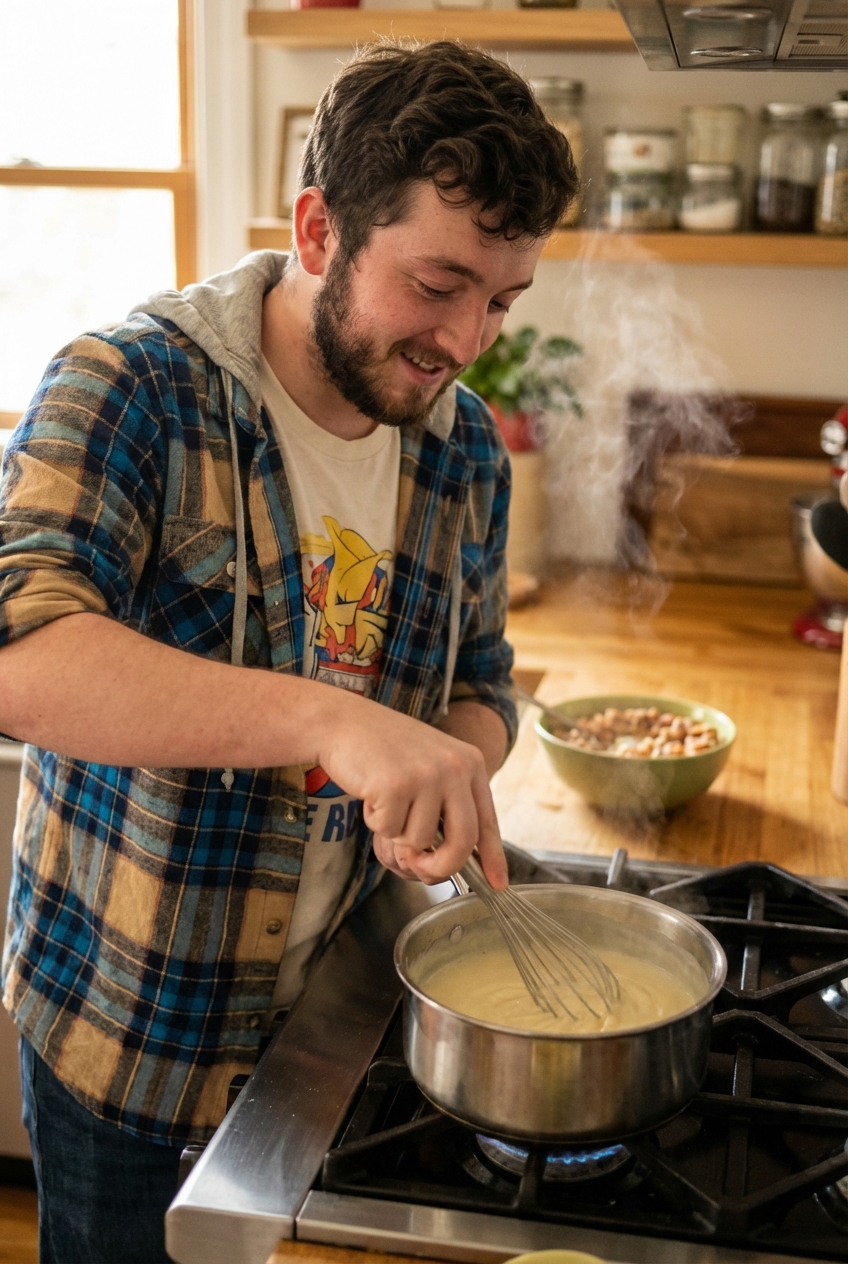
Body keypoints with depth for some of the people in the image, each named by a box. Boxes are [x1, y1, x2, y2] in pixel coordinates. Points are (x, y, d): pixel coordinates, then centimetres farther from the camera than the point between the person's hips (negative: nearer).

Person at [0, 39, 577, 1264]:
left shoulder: (468, 449, -1)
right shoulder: (131, 387, -19)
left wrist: (453, 773, -15)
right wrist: (331, 720, -45)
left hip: (328, 1013, 5)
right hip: (128, 1029, -4)